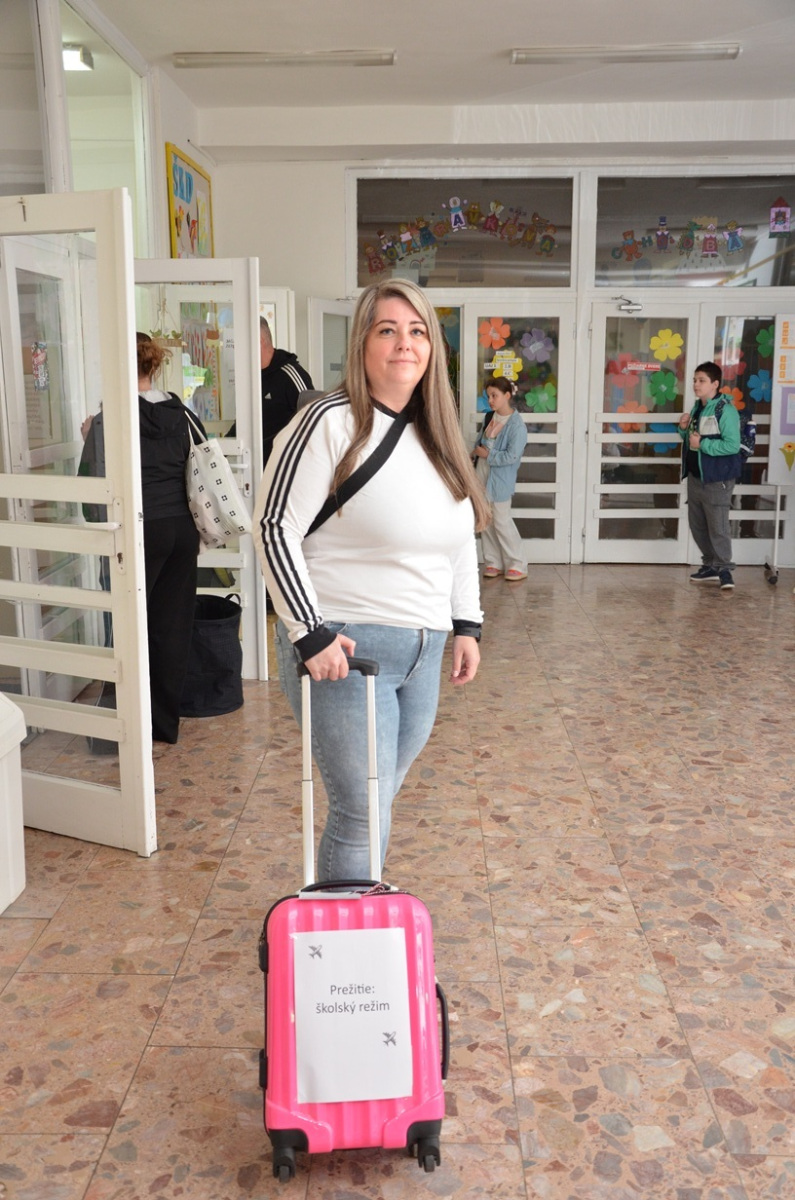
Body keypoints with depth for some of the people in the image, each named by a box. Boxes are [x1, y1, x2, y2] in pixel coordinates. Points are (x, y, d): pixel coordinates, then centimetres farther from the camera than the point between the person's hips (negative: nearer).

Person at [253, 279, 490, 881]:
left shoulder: (438, 436, 11)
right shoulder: (331, 423, -12)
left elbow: (462, 536, 20)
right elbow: (274, 526, -15)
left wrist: (467, 624, 14)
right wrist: (310, 634, -18)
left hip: (423, 651, 7)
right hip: (345, 648, -7)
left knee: (376, 804, 17)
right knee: (362, 812, -1)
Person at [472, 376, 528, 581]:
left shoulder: (517, 425, -15)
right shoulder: (490, 418, 8)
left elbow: (512, 456, -21)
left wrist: (488, 455, -14)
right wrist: (477, 453, -1)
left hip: (500, 480, -7)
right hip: (482, 476, 7)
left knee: (502, 522, -4)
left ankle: (518, 566, 6)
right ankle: (493, 563, 19)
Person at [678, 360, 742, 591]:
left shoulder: (726, 410, -14)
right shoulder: (697, 408, 13)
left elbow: (732, 445, -22)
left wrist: (702, 445, -22)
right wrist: (683, 429, 3)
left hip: (716, 480, -9)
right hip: (695, 477, 9)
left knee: (718, 527, -6)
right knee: (697, 525, 14)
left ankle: (724, 570, 4)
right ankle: (710, 566, 26)